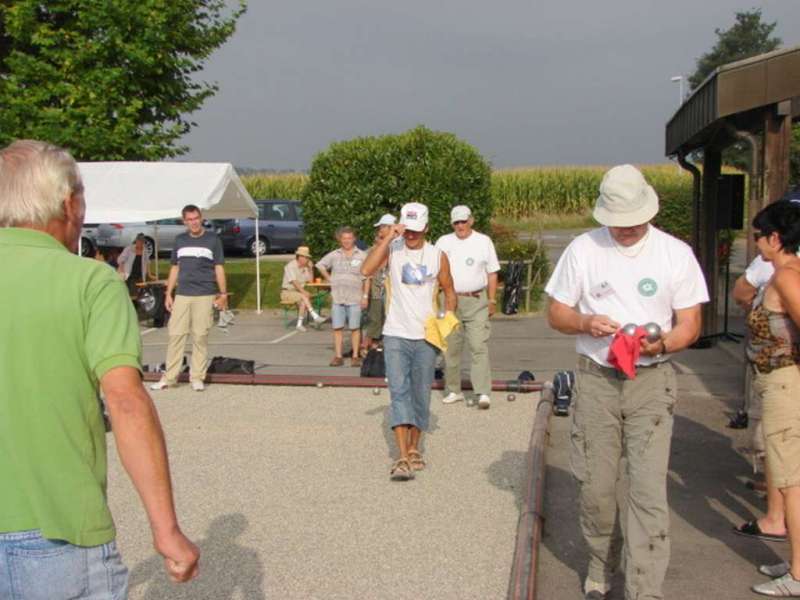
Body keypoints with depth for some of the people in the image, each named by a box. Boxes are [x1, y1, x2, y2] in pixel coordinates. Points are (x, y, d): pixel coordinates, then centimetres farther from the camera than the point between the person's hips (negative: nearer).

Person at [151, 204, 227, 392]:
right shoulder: (180, 240, 11)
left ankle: (197, 377, 9)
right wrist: (168, 294, 10)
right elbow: (175, 268, 15)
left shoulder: (212, 239, 3)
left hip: (205, 296, -3)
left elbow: (219, 268, 3)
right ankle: (169, 377, 7)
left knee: (200, 336, 1)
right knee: (176, 335, 1)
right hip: (182, 295, 3)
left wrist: (223, 294, -2)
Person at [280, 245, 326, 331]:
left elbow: (310, 280, 9)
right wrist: (304, 292, -30)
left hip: (299, 292, 6)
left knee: (303, 301, -28)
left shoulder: (305, 267, 11)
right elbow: (294, 282, -21)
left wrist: (310, 268, 0)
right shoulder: (290, 266, -11)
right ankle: (315, 317, -39)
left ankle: (299, 324, -29)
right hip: (287, 292, -6)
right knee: (304, 297, -32)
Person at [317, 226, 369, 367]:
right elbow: (320, 266, 19)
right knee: (337, 327, 2)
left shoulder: (362, 256, 3)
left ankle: (355, 356, 8)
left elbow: (366, 279, 2)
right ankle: (338, 356, 9)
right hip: (337, 297, 2)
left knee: (355, 328, 1)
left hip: (355, 298, -2)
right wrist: (329, 279, 9)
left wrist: (365, 296, -3)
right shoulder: (334, 255, 8)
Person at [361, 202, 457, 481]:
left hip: (426, 337, 2)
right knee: (399, 392, -12)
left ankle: (414, 449, 27)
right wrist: (388, 238, -21)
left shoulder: (438, 256, 2)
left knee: (421, 396, 10)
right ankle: (403, 458, -15)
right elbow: (366, 270, -20)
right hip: (395, 335, -2)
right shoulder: (391, 249, -2)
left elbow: (449, 292, 12)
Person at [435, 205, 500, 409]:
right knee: (451, 348, 6)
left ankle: (483, 393, -12)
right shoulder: (443, 242, 9)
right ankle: (453, 390, 16)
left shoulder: (484, 241, 7)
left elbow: (492, 273, 8)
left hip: (477, 301, -2)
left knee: (479, 346, -10)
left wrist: (492, 301, 3)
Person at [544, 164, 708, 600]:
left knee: (648, 490, -8)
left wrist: (660, 342, -20)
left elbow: (690, 326, 2)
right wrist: (586, 323, -15)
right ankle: (601, 564, 34)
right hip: (595, 380, 1)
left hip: (652, 381, -1)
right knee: (595, 486, 10)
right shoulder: (583, 249, 2)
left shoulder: (676, 253, 0)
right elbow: (556, 313, 7)